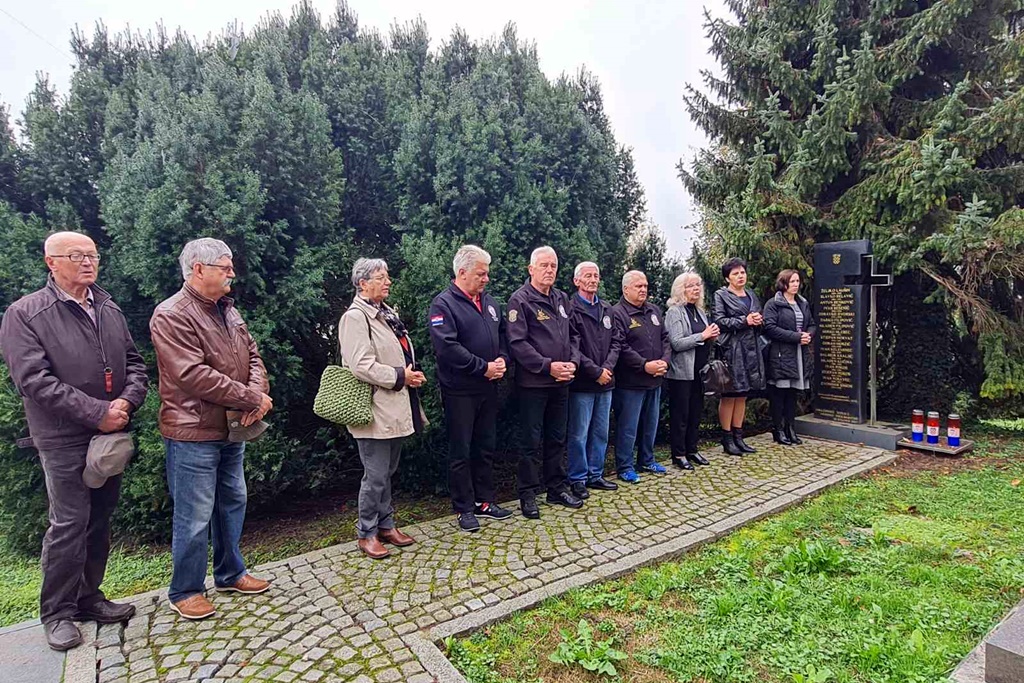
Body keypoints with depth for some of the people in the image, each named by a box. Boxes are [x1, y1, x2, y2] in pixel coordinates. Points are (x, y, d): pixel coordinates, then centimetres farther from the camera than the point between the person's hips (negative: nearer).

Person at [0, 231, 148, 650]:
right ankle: (57, 613, 17)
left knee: (99, 521, 13)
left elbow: (134, 364, 11)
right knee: (69, 525, 0)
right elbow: (34, 380, -15)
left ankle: (88, 598, 28)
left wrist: (127, 401, -8)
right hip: (65, 441, -5)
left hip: (111, 435, 5)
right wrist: (97, 412, -18)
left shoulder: (110, 310, 10)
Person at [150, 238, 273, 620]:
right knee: (194, 517, 3)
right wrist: (251, 399, -20)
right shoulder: (171, 316, -16)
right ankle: (184, 592, 22)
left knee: (232, 504, 18)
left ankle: (229, 574, 35)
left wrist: (258, 393, -12)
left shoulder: (227, 310, 10)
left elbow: (252, 356, 9)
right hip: (194, 434, -8)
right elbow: (194, 375, -25)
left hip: (232, 430, 8)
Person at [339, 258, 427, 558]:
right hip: (375, 411, -9)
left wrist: (413, 374, 9)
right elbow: (361, 366, -22)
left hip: (396, 408, 9)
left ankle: (386, 525, 31)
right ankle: (366, 534, 18)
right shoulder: (355, 317, -13)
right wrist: (400, 376, -17)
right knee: (376, 476, 1)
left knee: (387, 472, 18)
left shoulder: (388, 313, 15)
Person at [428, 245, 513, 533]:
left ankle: (484, 501, 29)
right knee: (461, 451, 5)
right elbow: (447, 347, -23)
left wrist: (503, 360, -4)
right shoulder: (443, 304, -12)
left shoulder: (489, 302, 11)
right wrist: (484, 368, -20)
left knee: (486, 447, 15)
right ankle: (464, 509, 18)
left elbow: (503, 335, 16)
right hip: (459, 390, -7)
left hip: (488, 388, 7)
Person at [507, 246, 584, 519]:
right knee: (532, 441, 2)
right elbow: (517, 343, -16)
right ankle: (528, 494, 15)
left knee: (557, 438, 16)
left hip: (561, 382, 7)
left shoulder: (562, 299, 13)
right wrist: (548, 366, -20)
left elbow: (572, 336, 15)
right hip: (533, 382, -7)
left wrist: (573, 362, -3)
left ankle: (557, 488, 29)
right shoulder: (520, 299, -9)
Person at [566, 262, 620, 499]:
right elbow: (573, 348, -14)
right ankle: (578, 479, 15)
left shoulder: (607, 309, 13)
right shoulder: (571, 309, -9)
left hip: (605, 382, 7)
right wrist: (596, 372, -14)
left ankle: (595, 475, 28)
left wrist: (608, 367, -6)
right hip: (582, 383, -6)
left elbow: (615, 342, 10)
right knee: (579, 434, 2)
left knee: (601, 433, 14)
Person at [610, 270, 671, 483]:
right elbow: (621, 347, -19)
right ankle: (625, 467, 14)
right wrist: (645, 365, -21)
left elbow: (665, 338, 11)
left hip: (655, 380, 8)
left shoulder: (654, 310, 12)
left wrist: (665, 361, -6)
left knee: (651, 424, 18)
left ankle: (646, 461, 33)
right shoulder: (617, 313, -12)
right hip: (630, 382, -7)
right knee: (628, 427, 2)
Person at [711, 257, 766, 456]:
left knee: (742, 395, 11)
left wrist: (759, 321, 0)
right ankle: (727, 439, 6)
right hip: (731, 351, -7)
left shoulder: (752, 296, 19)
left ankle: (738, 437, 19)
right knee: (729, 396, -2)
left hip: (751, 350, 7)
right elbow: (719, 321, -14)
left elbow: (760, 321, 23)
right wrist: (745, 321, -15)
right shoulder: (721, 296, -2)